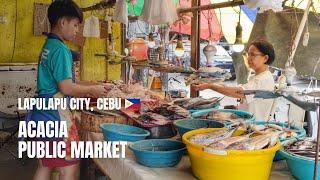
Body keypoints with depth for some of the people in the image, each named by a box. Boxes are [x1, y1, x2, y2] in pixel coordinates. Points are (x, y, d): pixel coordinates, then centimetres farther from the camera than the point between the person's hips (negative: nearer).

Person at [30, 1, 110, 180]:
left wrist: (90, 88, 12)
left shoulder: (48, 46, 14)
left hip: (43, 114, 10)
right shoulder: (61, 49, -16)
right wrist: (92, 89, -6)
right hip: (57, 117, -10)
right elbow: (66, 88, -20)